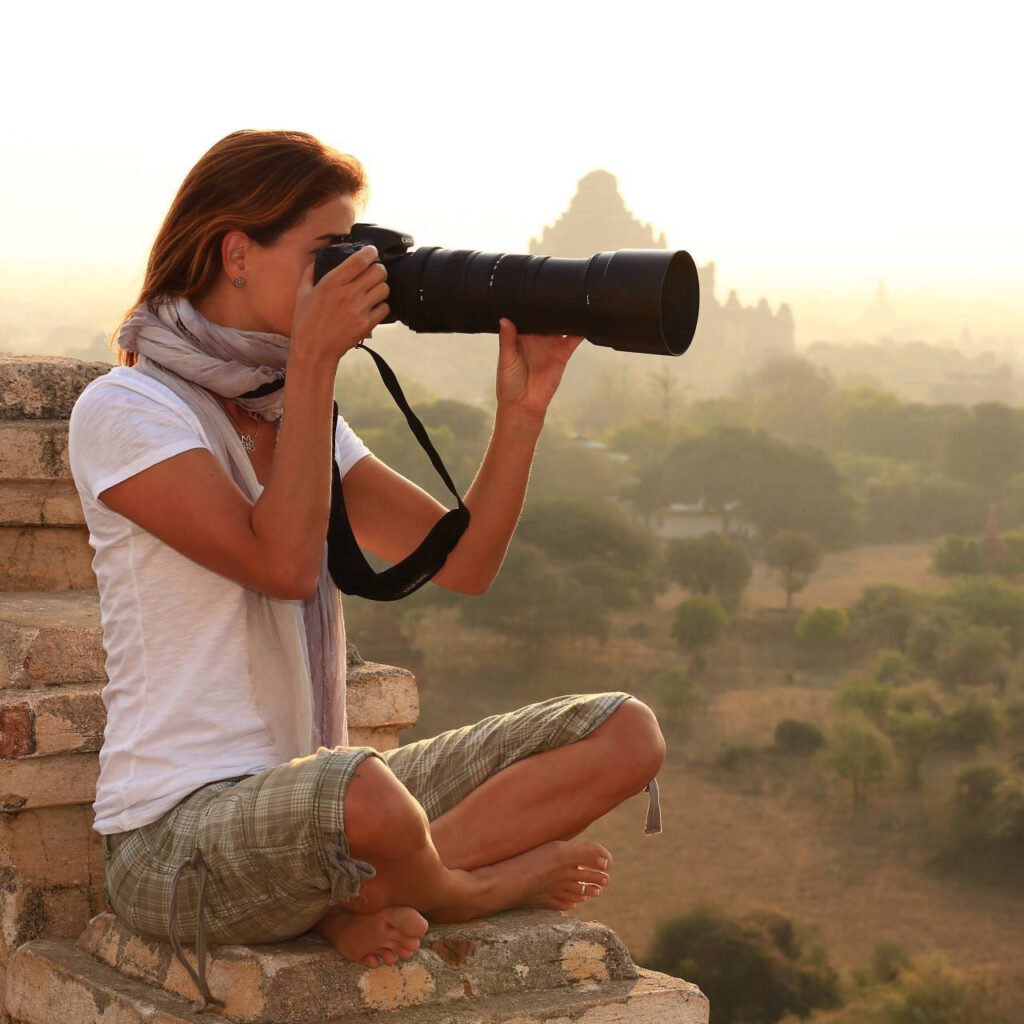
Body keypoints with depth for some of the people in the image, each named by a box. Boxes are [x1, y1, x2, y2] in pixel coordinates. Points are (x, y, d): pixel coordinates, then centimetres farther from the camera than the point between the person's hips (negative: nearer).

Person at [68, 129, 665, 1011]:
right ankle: (459, 890, -6)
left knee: (625, 733, -5)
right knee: (363, 793, -42)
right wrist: (314, 359, -18)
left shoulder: (298, 411, 15)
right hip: (176, 838, -8)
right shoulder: (124, 411, -8)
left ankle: (359, 899, -16)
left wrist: (522, 407, -4)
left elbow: (463, 563, 8)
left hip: (314, 799, 8)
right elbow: (282, 563, -21)